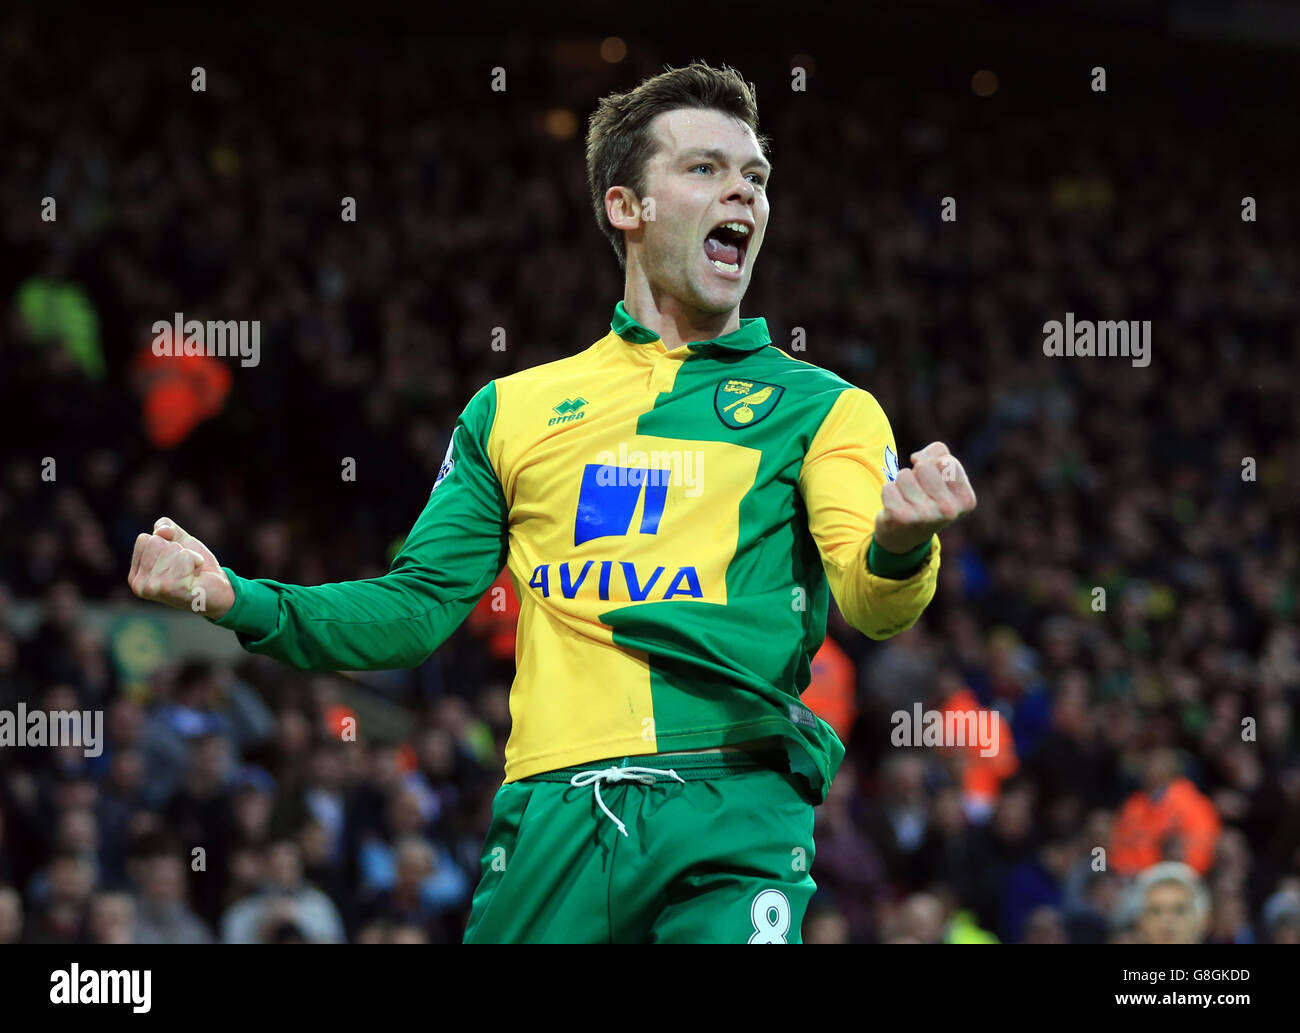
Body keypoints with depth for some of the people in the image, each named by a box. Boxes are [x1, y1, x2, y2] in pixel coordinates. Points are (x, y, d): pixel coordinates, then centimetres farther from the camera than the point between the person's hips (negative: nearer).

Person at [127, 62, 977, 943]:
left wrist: (900, 547, -29)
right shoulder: (514, 410, 20)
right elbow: (417, 606, 18)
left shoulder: (822, 405, 12)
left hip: (736, 813, -2)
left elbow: (873, 604, -4)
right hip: (552, 819, 2)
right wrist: (236, 600, 3)